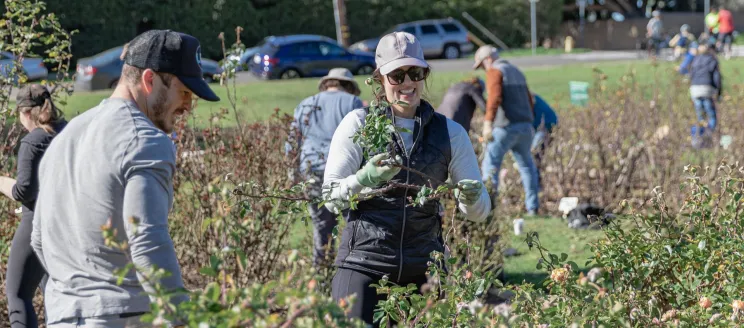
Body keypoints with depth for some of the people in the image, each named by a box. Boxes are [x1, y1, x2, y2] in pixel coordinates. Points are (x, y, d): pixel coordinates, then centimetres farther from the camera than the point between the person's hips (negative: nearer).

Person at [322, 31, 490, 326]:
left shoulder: (450, 133, 7)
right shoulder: (358, 124, 1)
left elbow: (478, 212, 7)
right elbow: (331, 199, -3)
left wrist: (471, 199, -17)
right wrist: (365, 178, -23)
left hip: (424, 267, 2)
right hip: (363, 265, -2)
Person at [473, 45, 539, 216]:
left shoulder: (494, 72, -4)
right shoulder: (517, 72, 22)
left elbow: (494, 97, -20)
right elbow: (528, 99, 27)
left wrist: (488, 123, -28)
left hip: (506, 127, -7)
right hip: (525, 126, 7)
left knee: (491, 163, -4)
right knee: (526, 165, 16)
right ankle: (532, 207, 16)